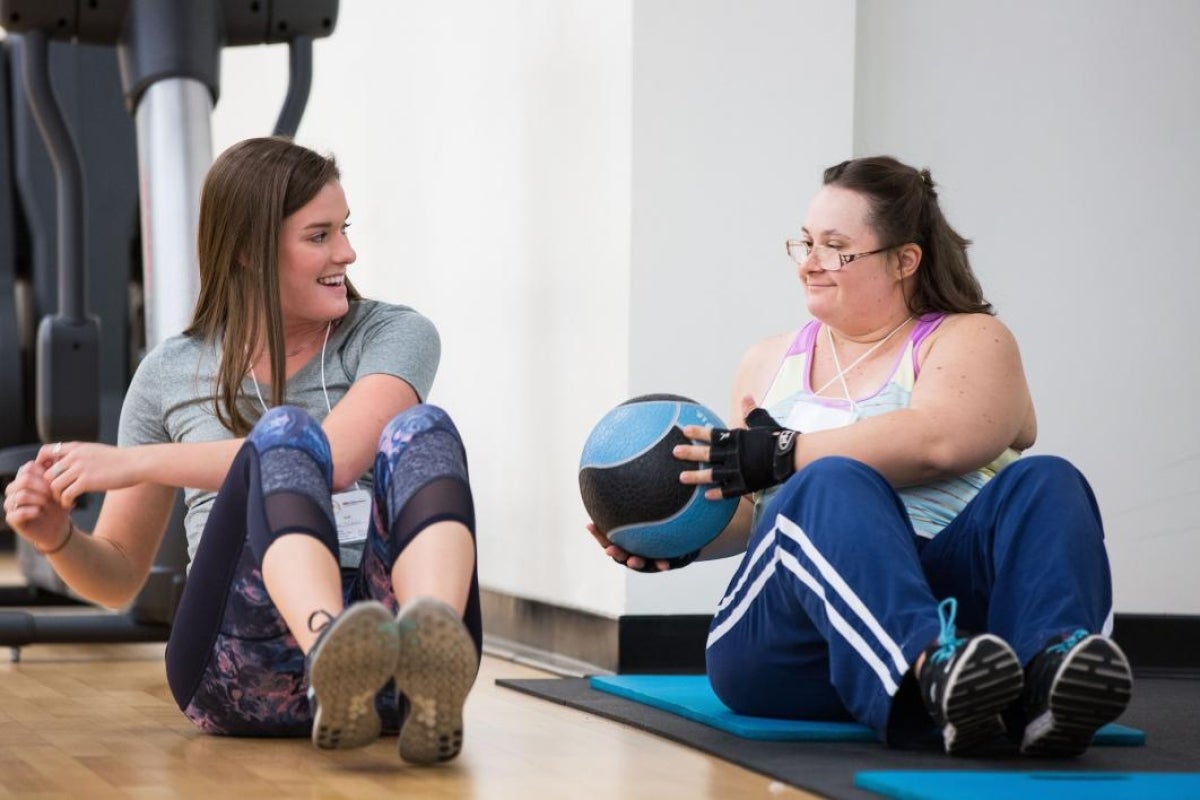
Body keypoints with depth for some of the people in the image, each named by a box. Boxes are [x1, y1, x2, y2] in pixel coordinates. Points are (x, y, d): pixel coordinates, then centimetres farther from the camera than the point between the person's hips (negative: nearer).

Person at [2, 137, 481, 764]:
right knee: (285, 428, -26)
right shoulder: (169, 375, 17)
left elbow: (338, 458, -11)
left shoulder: (393, 336, 10)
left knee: (420, 430, -26)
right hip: (242, 666, 0)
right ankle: (332, 650, -59)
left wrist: (138, 462, -10)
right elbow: (118, 576, 23)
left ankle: (431, 678, -58)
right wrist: (58, 540, -1)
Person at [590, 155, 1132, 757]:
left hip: (954, 597, -1)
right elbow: (745, 511, 27)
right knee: (832, 483, -31)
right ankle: (932, 664, -62)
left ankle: (1050, 671, -59)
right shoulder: (771, 362, 26)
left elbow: (939, 441, -12)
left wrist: (783, 454, -13)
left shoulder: (970, 341, 10)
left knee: (1044, 483, -28)